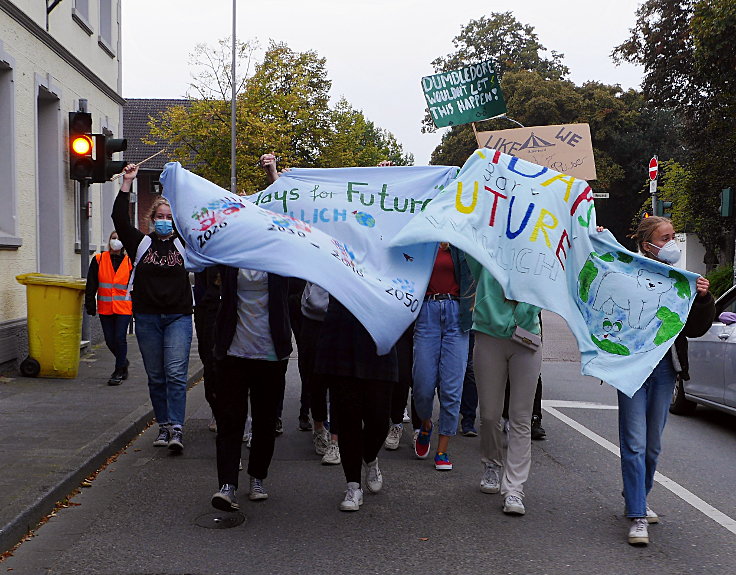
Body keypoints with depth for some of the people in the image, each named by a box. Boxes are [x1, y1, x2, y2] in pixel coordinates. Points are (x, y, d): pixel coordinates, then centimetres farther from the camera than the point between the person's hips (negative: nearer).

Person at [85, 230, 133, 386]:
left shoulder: (130, 262, 4)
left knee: (120, 338, -9)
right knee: (110, 340, 6)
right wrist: (90, 305, 1)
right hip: (105, 308, 2)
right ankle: (123, 362, 33)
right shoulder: (99, 260, 5)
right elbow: (91, 285, 6)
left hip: (124, 308, -2)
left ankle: (119, 372, 4)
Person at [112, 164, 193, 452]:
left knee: (176, 373, -11)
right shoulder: (141, 243, 9)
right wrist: (127, 183, -4)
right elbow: (119, 219, 0)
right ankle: (164, 426, 17)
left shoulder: (184, 244, 7)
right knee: (155, 376, 8)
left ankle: (176, 428, -14)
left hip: (178, 317, -2)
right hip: (147, 318, 2)